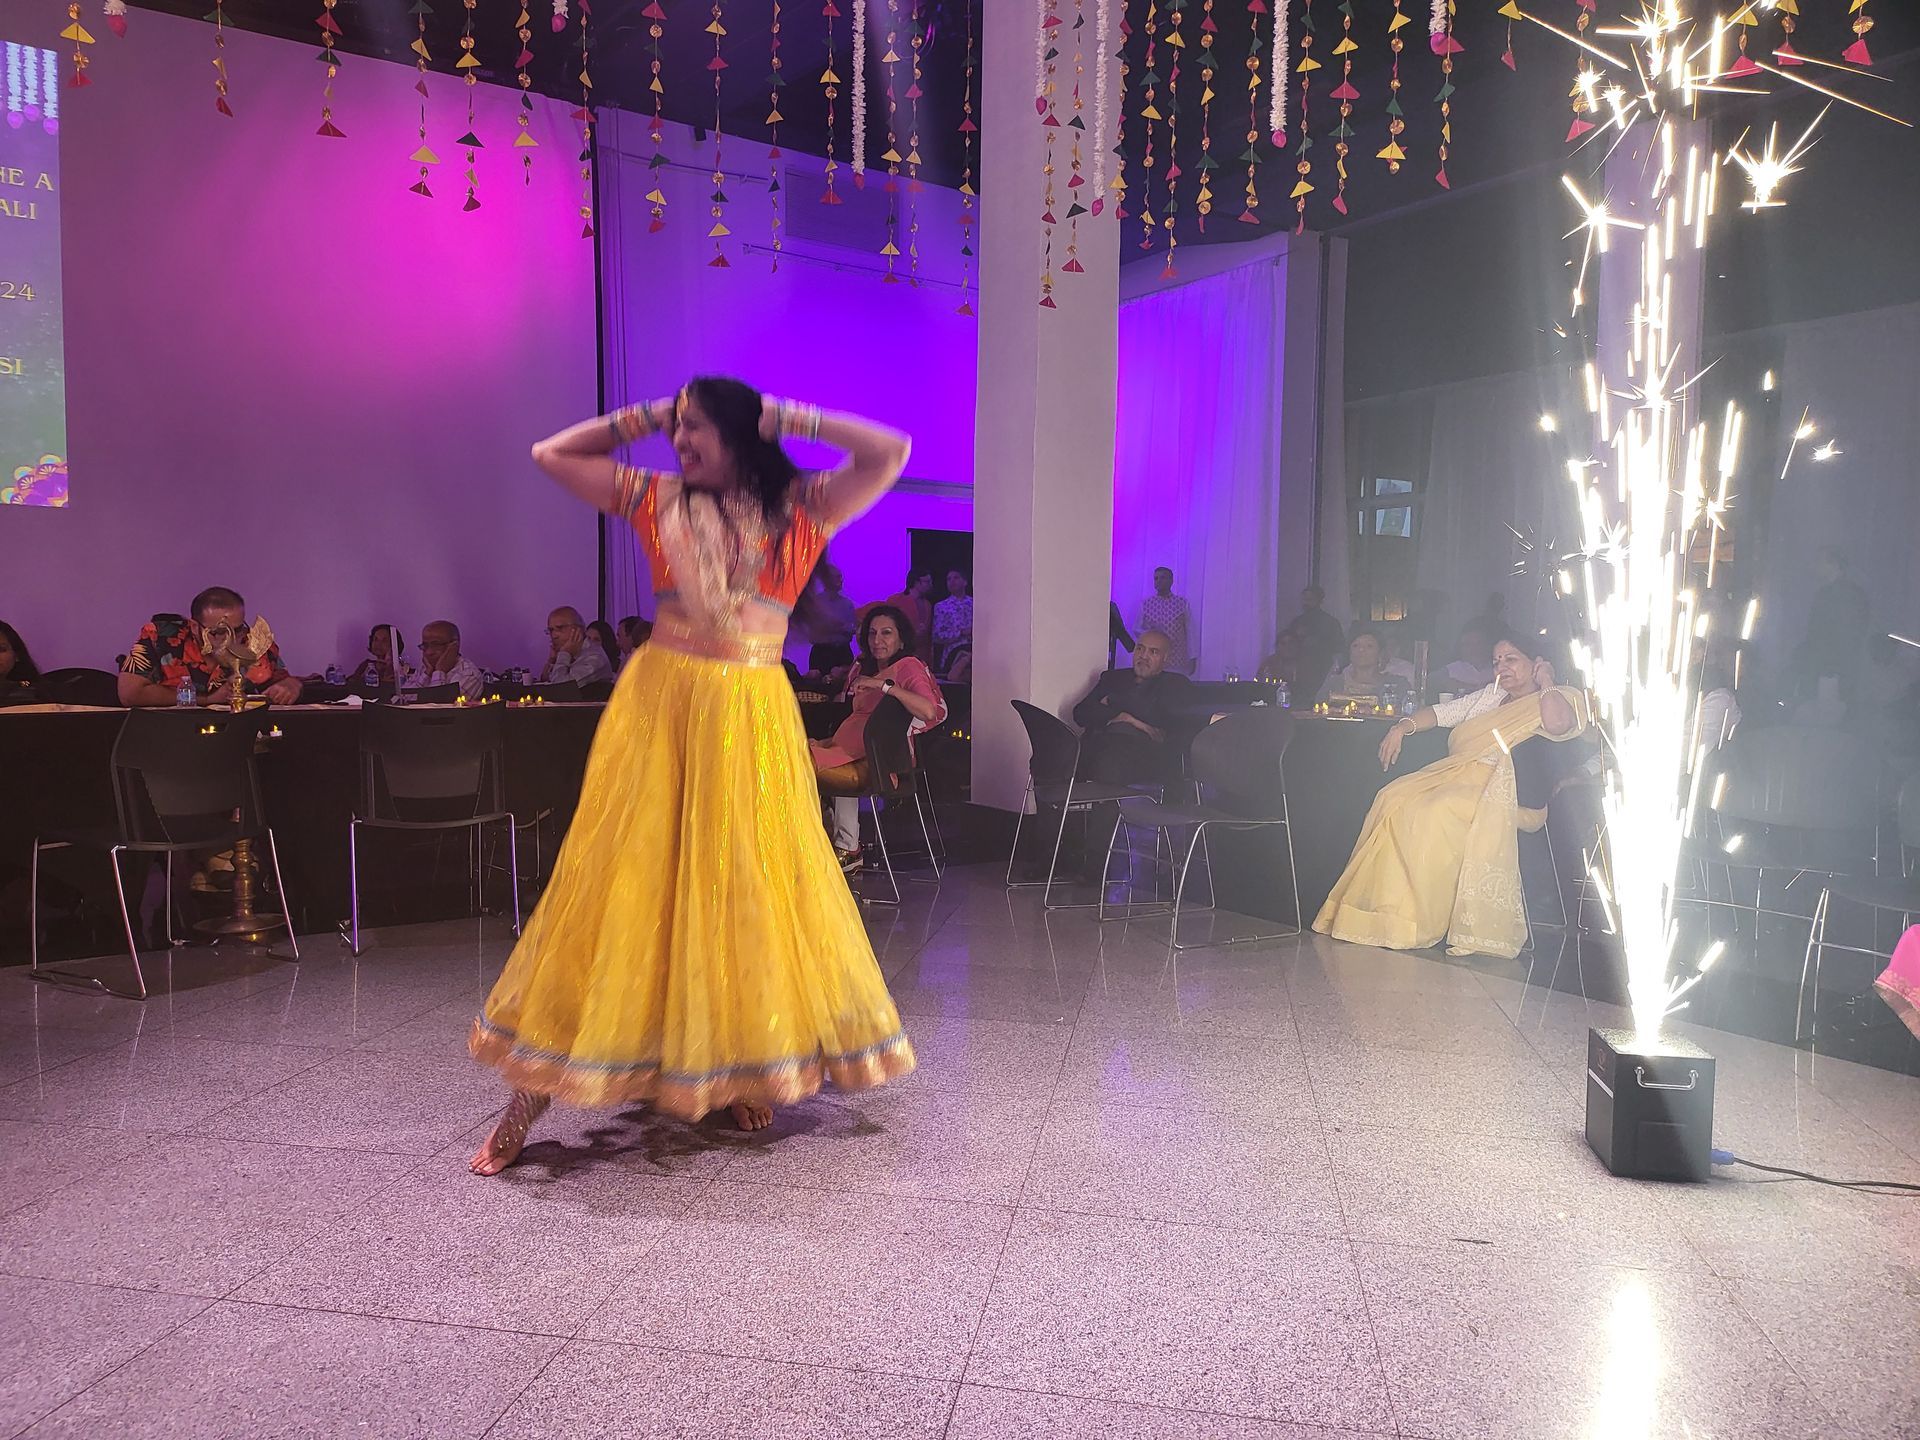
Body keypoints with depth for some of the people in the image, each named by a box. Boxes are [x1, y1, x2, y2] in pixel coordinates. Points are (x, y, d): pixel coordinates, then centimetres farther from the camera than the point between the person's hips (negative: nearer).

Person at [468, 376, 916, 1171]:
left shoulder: (801, 509, 2)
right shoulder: (657, 499, 8)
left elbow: (891, 453, -8)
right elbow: (551, 453, 14)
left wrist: (782, 416, -2)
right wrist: (646, 415, 10)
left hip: (751, 718, -1)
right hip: (658, 705, 1)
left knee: (747, 889, 6)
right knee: (618, 883, 1)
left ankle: (748, 1069, 24)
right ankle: (529, 1099, 7)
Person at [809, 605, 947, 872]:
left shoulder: (909, 666, -7)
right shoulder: (866, 669, 22)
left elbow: (929, 711, -25)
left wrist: (884, 684, -27)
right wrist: (829, 742, 14)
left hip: (876, 762, -9)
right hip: (852, 754, 9)